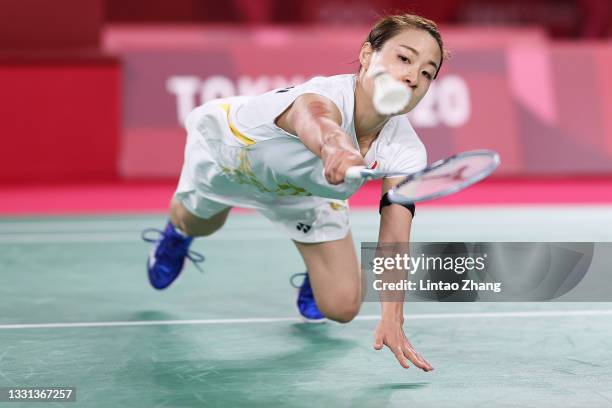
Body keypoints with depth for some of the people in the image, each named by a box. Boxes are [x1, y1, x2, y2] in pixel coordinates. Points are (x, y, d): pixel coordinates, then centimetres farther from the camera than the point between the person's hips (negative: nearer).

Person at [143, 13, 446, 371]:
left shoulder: (407, 152, -33)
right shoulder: (328, 96, -48)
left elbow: (394, 239, -34)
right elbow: (313, 119, -73)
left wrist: (392, 317, -46)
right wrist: (335, 148, -96)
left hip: (307, 191, 3)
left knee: (341, 307, -2)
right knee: (196, 224, 29)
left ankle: (317, 264, 36)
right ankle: (176, 233, 69)